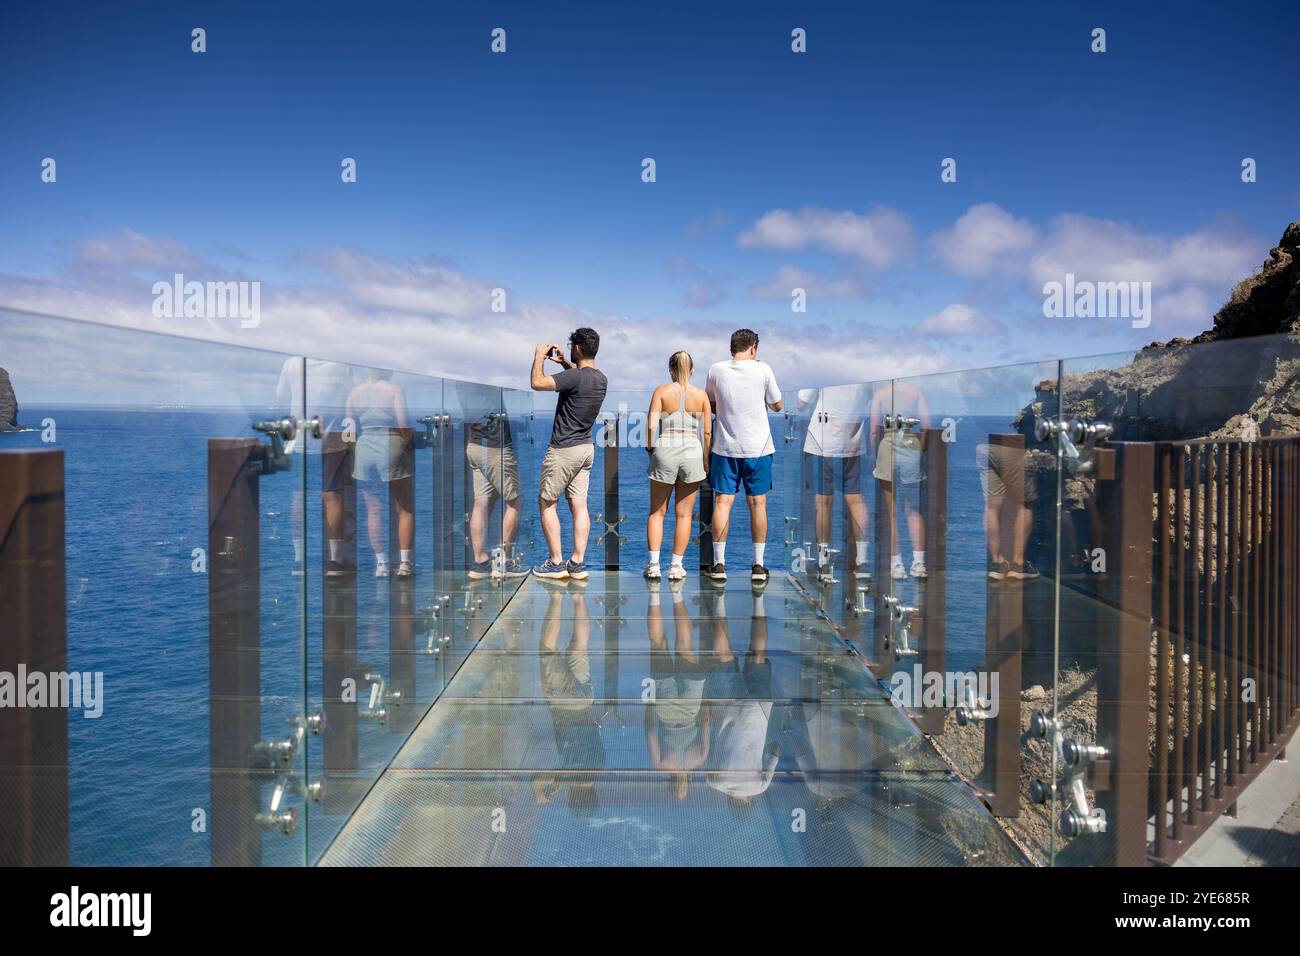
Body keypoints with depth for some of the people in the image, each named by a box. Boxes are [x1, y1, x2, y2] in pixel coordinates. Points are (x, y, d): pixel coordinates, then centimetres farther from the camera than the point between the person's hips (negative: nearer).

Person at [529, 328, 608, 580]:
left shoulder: (574, 377, -21)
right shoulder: (601, 378, 5)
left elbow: (537, 383, -27)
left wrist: (539, 356, -12)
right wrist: (564, 363, 27)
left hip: (563, 450, -8)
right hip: (586, 448, 8)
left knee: (547, 503, 4)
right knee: (579, 505, 7)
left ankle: (556, 563, 4)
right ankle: (578, 563, 7)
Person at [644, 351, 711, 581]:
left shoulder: (661, 391, -2)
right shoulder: (701, 395, 3)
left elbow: (651, 425, -10)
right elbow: (707, 432, 1)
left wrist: (650, 449, 5)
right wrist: (706, 462, 10)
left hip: (665, 452, -1)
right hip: (692, 453, 1)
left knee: (657, 512, 11)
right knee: (684, 514, 9)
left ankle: (653, 564, 6)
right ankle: (676, 566, 10)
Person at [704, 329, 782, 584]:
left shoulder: (716, 370, -1)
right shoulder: (762, 370, -6)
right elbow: (777, 405, 5)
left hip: (725, 447, 1)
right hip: (758, 447, -1)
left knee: (722, 502, 4)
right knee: (757, 504, 6)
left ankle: (719, 565, 5)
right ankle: (758, 566, 9)